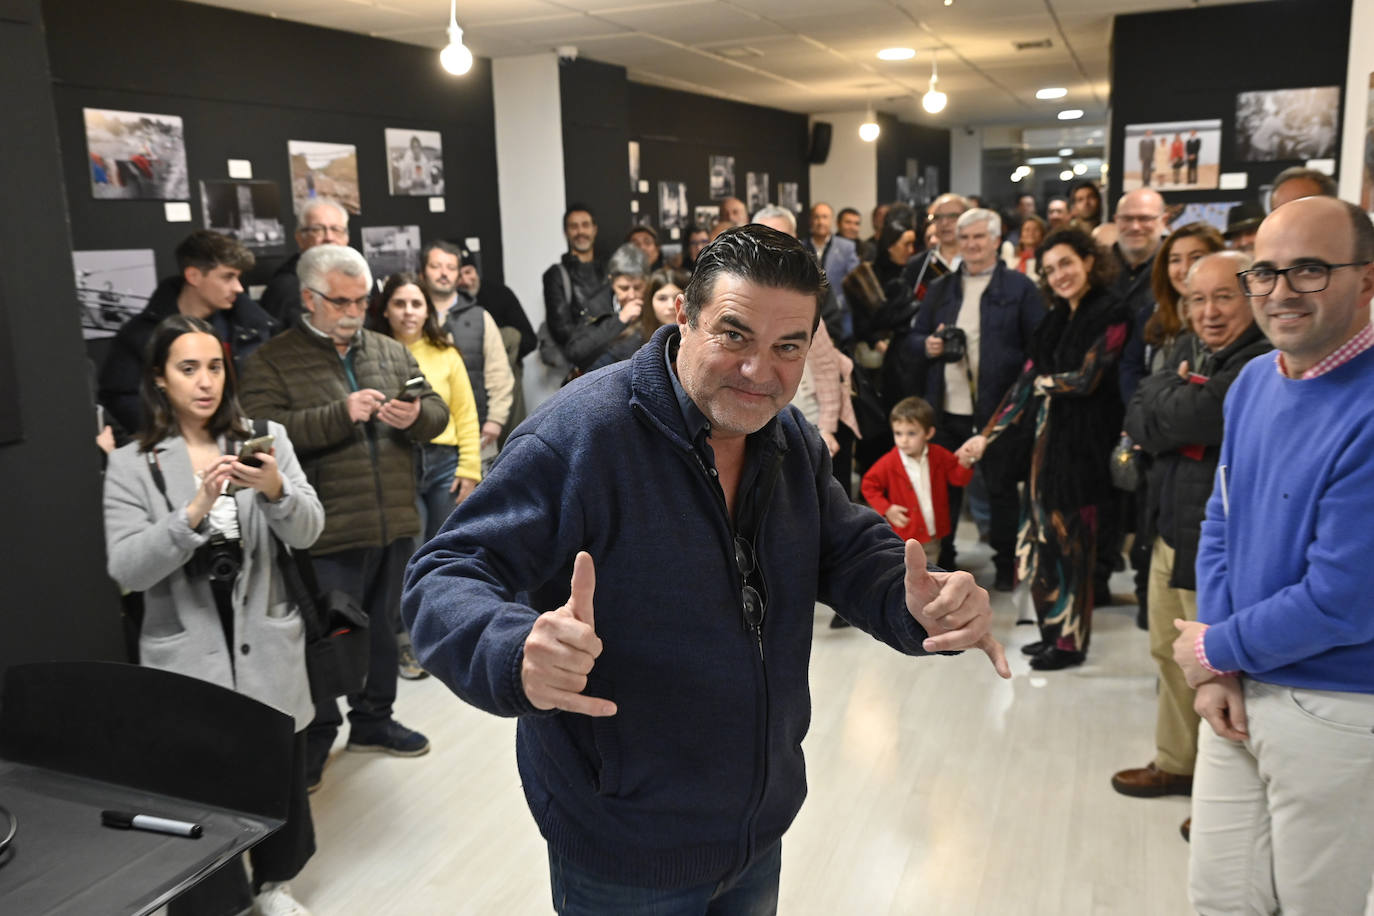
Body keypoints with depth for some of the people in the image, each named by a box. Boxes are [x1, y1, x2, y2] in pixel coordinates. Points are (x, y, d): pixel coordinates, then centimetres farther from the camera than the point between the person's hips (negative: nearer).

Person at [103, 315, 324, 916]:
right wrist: (195, 510, -26)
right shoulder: (131, 466, -2)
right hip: (187, 657, -1)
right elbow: (127, 570, -12)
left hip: (267, 649, 2)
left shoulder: (267, 439, 1)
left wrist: (274, 490, -28)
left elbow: (307, 532, -7)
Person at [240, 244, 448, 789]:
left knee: (382, 629, 18)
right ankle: (314, 741, 20)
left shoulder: (392, 352, 13)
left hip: (394, 526, 5)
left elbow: (437, 413, 13)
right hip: (328, 536, -5)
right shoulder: (272, 363, -3)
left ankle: (373, 720, 35)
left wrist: (416, 417, -11)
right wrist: (341, 414, -22)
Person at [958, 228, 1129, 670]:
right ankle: (1054, 629, 24)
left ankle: (1071, 640, 14)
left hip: (1082, 440, -7)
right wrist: (987, 434, 8)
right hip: (1049, 435, 7)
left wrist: (1042, 380, 2)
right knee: (1048, 536, 11)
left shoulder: (1109, 314, -10)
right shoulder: (1057, 318, 13)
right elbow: (1026, 380, 11)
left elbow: (1085, 380, -16)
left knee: (1071, 538, 0)